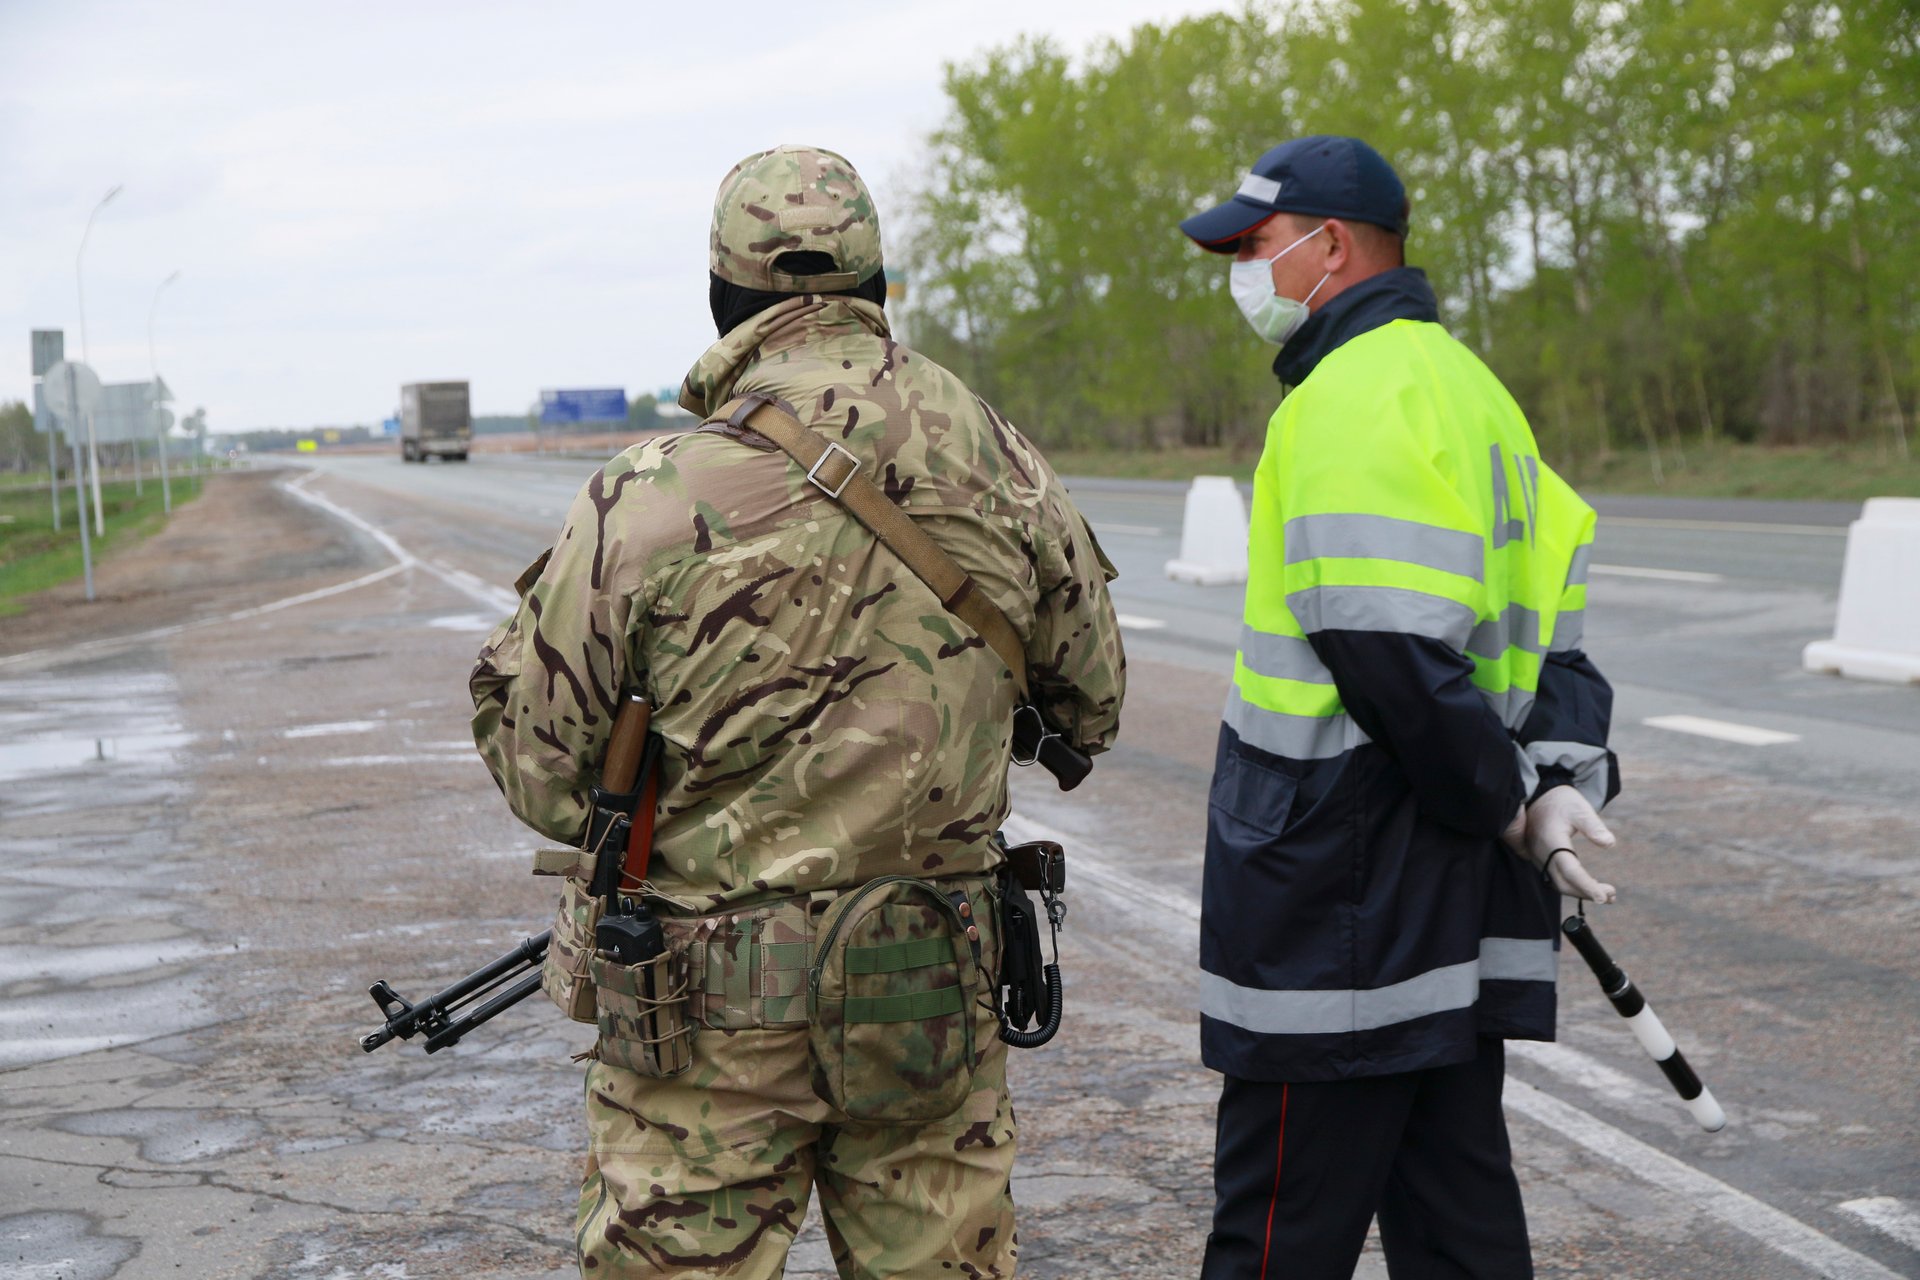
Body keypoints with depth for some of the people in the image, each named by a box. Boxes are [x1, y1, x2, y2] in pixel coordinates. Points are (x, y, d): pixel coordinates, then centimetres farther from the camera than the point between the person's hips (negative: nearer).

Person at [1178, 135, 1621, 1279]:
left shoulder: (1355, 393, -15)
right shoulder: (1465, 382, 17)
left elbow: (1389, 657, -23)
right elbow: (1553, 599, 16)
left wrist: (1510, 799, -11)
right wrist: (1563, 779, 4)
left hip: (1339, 900, -10)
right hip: (1457, 918, 10)